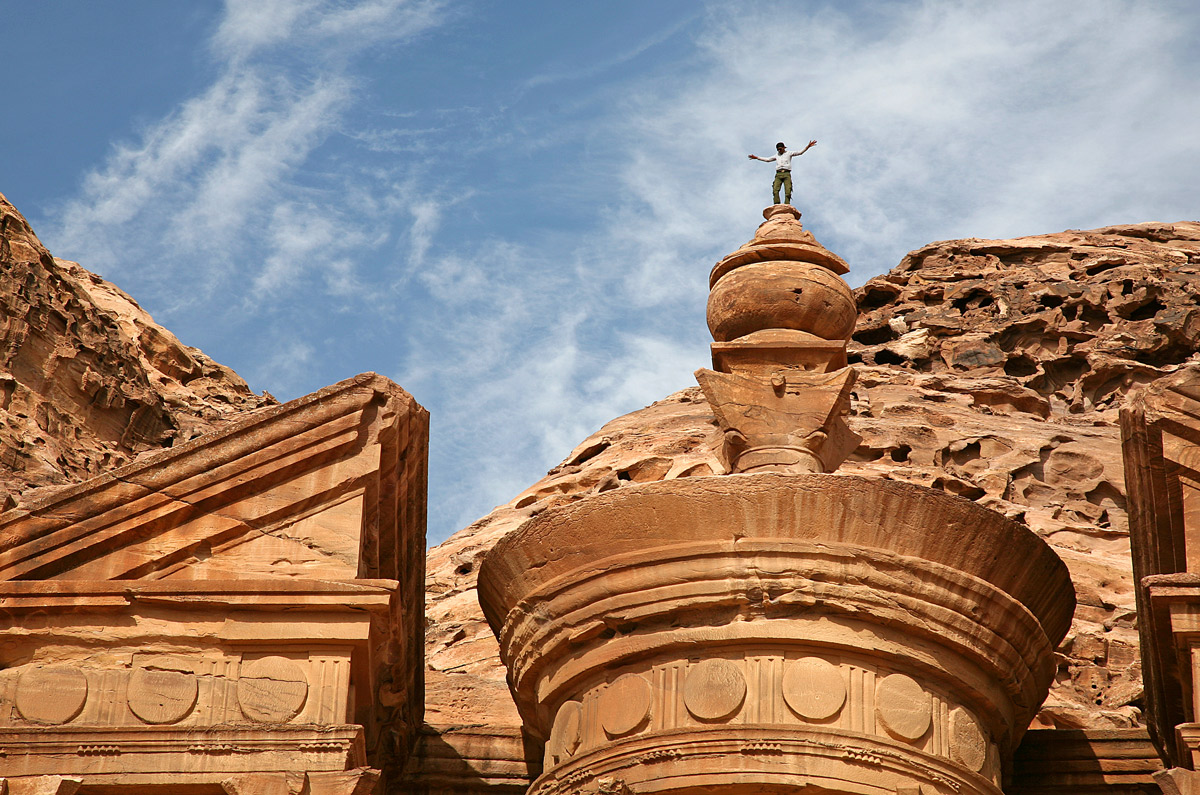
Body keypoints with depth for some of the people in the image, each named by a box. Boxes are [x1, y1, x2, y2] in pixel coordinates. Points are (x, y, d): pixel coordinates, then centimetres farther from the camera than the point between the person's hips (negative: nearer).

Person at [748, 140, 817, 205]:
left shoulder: (789, 154, 13)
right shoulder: (777, 155, 25)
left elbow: (800, 152, 5)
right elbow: (767, 159, 36)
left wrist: (808, 146, -8)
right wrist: (756, 157, 39)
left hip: (786, 174, -3)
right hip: (778, 174, 3)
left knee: (788, 192, -16)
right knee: (775, 190, -19)